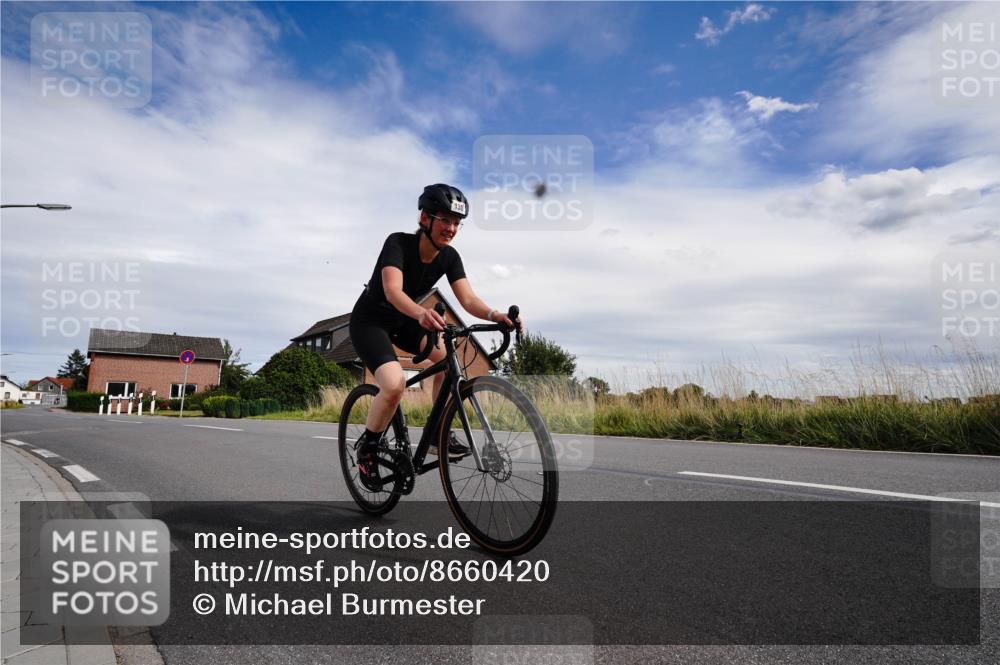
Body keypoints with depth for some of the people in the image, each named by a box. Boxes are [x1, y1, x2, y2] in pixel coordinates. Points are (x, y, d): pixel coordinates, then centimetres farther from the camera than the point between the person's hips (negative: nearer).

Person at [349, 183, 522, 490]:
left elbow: (468, 298, -20)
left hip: (403, 320, 6)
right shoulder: (398, 243, -26)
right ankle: (367, 446, -1)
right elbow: (393, 290, -41)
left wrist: (494, 314, -42)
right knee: (394, 384, -28)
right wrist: (422, 313, -62)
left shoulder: (449, 257, -10)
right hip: (369, 320, -6)